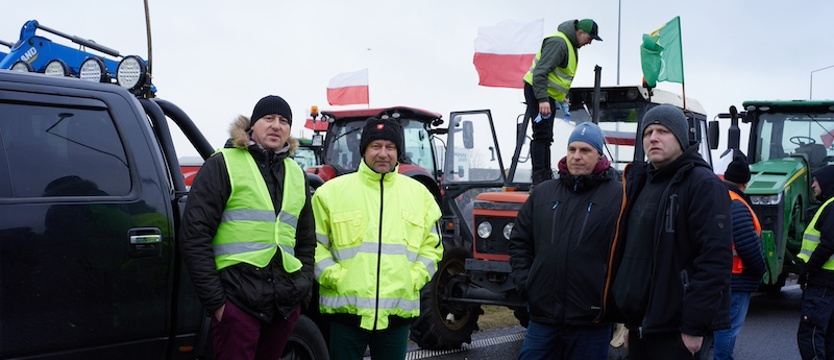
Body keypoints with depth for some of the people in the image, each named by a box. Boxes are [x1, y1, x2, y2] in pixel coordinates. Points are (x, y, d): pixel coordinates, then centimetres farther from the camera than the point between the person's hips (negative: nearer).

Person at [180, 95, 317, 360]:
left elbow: (307, 240, 25)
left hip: (286, 304, 5)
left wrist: (304, 288, 11)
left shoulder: (296, 174, 18)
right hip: (238, 299, -5)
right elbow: (195, 236, -7)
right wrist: (213, 299, -11)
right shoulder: (223, 165, -1)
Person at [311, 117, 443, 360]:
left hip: (397, 310, 3)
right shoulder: (332, 191, 0)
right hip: (346, 307, -3)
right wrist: (334, 277, -11)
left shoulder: (419, 193, 9)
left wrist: (415, 278, -1)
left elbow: (432, 246, 13)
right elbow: (314, 243, 0)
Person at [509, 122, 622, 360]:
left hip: (591, 323, -4)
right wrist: (524, 282, 5)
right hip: (542, 316, 4)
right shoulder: (542, 193, 11)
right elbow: (519, 241, 16)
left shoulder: (618, 196, -4)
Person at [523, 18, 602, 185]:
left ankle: (546, 177, 18)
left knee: (545, 137, 13)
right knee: (542, 135, -14)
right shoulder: (558, 43, -19)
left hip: (549, 95, 11)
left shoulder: (570, 45, 15)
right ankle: (539, 178, -16)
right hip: (537, 91, -11)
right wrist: (542, 100, -31)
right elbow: (540, 72, -26)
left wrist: (561, 98, 20)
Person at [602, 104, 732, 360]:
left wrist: (695, 327, -21)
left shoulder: (704, 185, -10)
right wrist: (629, 322, 17)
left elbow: (715, 260, -18)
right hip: (639, 329, 8)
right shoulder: (639, 184, 15)